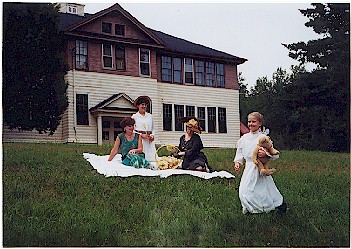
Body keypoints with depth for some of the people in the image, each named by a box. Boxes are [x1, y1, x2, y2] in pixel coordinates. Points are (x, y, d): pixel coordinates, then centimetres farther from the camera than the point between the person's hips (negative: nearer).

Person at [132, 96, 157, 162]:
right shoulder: (134, 116, 5)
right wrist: (141, 135, -12)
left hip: (149, 141, 3)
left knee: (152, 158, -7)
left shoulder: (150, 116, 15)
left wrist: (153, 135, 1)